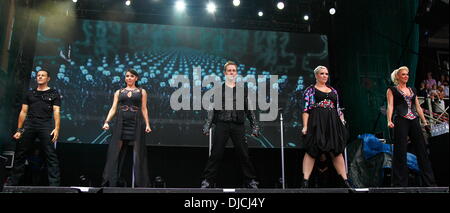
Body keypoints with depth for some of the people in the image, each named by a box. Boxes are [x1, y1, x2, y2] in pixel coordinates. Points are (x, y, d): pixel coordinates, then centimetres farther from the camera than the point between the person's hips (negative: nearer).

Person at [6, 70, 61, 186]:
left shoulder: (54, 93, 10)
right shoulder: (30, 93, 20)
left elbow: (56, 112, 0)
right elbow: (23, 112, 17)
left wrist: (56, 128, -14)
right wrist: (19, 130, 10)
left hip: (46, 126, -4)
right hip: (29, 125, 4)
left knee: (51, 156, -9)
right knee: (20, 155, 6)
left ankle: (54, 185, -10)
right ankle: (11, 183, 16)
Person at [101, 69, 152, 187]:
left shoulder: (141, 91, 12)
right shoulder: (119, 92, 16)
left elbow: (144, 109, 6)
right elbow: (113, 108, 9)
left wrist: (147, 124, -4)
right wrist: (107, 122, -5)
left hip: (136, 123, -1)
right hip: (120, 123, 1)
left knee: (137, 153, -2)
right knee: (115, 153, -2)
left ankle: (138, 183, 4)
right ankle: (110, 182, 3)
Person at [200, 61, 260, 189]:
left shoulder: (243, 90, 14)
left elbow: (249, 109, 13)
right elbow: (212, 108, 6)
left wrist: (255, 126, 7)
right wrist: (207, 125, -4)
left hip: (238, 125, 1)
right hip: (222, 125, -1)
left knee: (244, 154, 3)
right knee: (216, 154, -2)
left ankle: (251, 181, 15)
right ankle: (207, 180, 7)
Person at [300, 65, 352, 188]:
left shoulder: (333, 91, 20)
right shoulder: (310, 90, 5)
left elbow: (338, 109, 20)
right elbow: (306, 109, -3)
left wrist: (342, 122, 12)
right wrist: (305, 126, -12)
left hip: (333, 123, 5)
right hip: (316, 123, -4)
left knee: (337, 151, 6)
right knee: (312, 151, -8)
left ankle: (345, 180, 11)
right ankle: (305, 181, -6)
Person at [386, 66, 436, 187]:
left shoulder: (412, 90, 21)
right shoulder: (392, 90, 5)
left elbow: (418, 107, 19)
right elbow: (390, 105, -6)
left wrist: (424, 122, 12)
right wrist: (389, 121, -20)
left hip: (414, 121, 5)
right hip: (400, 121, -5)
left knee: (422, 150, 3)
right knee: (400, 152, -4)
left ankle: (430, 182, 10)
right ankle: (400, 184, 2)